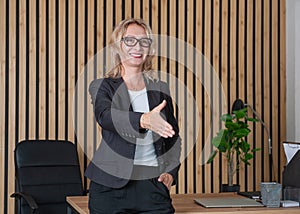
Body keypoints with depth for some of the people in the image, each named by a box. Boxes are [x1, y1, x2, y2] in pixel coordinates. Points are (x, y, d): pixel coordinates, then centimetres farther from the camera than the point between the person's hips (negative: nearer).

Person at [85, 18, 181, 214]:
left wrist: (170, 172, 3)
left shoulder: (161, 89, 12)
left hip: (153, 183, 2)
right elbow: (105, 117, -19)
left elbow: (174, 137, 19)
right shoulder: (102, 87, 3)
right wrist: (143, 120, -37)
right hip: (111, 185, -2)